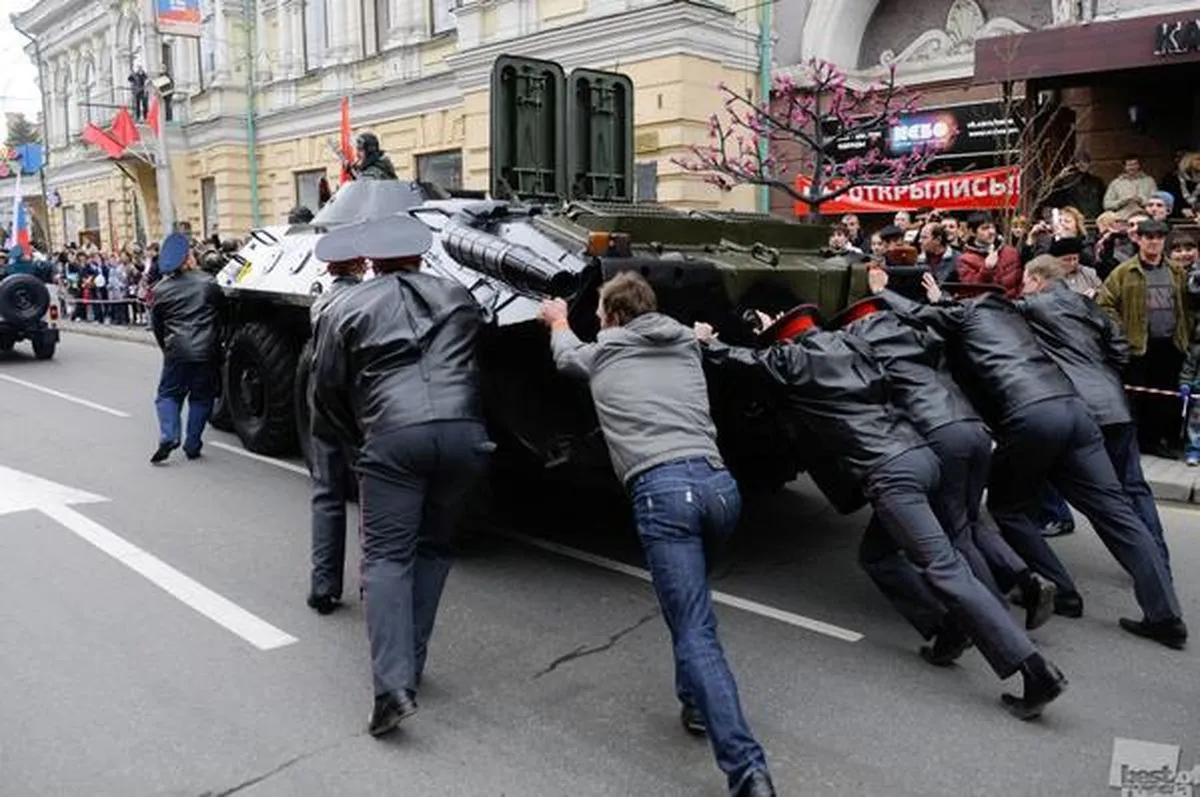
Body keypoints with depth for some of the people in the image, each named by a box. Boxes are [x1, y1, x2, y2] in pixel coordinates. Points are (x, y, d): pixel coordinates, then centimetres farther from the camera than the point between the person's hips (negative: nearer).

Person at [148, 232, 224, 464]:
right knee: (201, 397, 10)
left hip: (177, 352, 0)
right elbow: (222, 310, 10)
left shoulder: (160, 290, 1)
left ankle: (168, 437, -5)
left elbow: (156, 325, 10)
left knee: (168, 393, 14)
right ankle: (192, 445, 10)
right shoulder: (209, 283, -1)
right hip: (206, 351, 0)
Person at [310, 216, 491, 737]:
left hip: (393, 437, -3)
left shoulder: (347, 311, 13)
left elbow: (327, 395, 14)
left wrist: (359, 440, 27)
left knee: (387, 557, 1)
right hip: (464, 431, 3)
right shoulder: (458, 298, 21)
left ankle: (394, 685, -12)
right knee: (433, 548, 18)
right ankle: (411, 663, 20)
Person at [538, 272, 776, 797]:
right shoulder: (687, 344, 26)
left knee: (695, 632, -7)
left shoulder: (602, 352, 18)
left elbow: (566, 355, 42)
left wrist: (558, 322, 64)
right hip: (720, 484, 5)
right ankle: (697, 702, 32)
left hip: (662, 489, -5)